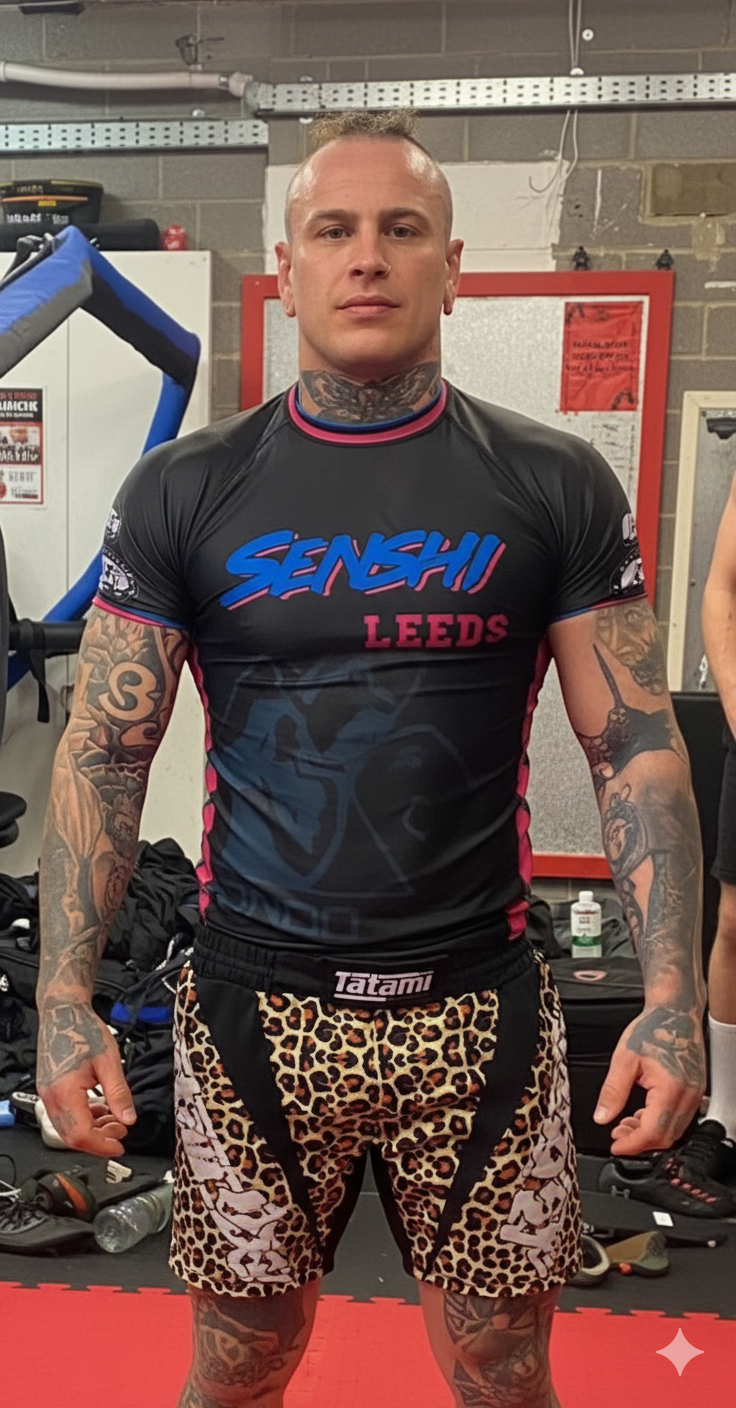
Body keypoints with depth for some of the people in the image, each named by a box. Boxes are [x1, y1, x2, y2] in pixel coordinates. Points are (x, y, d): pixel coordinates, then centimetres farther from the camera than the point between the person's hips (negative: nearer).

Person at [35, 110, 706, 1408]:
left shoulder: (556, 488, -2)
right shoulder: (184, 493, -1)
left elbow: (635, 747, -2)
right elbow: (104, 753, -1)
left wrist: (673, 996, -10)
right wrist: (64, 998, -9)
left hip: (481, 1011, 0)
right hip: (253, 1009, 1)